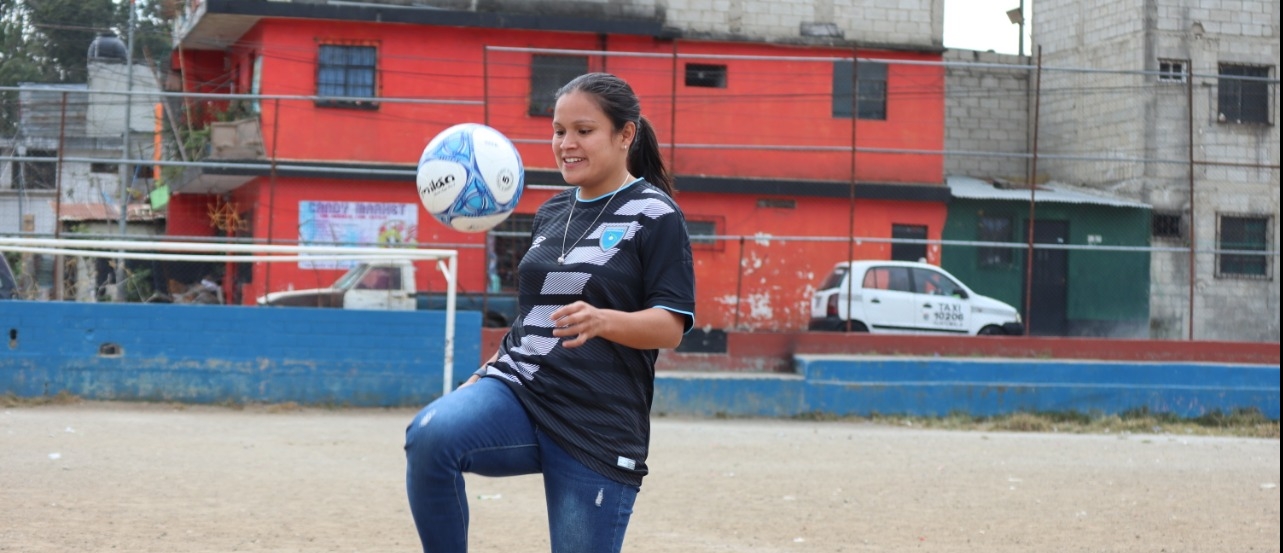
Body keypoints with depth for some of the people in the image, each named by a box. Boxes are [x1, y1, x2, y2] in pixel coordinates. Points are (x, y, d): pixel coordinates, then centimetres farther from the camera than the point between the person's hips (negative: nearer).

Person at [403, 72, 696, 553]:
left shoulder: (655, 215, -2)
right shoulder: (551, 213, 16)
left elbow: (670, 327, -10)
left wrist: (602, 321, -29)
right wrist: (489, 371, 22)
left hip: (598, 429, -4)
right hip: (516, 390, 4)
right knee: (429, 436, -28)